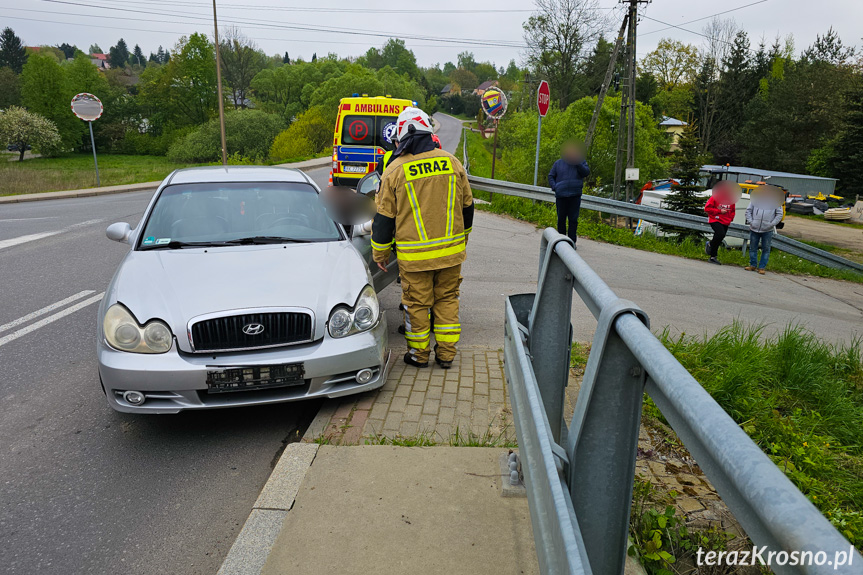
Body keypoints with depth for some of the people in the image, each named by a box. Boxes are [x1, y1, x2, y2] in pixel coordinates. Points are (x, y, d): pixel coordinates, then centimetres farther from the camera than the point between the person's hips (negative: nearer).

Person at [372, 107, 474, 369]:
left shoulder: (395, 170, -7)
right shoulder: (452, 162, 2)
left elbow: (385, 216, -3)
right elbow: (467, 206, 12)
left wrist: (380, 253, 9)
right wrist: (461, 238, 26)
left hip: (414, 254, -3)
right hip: (451, 250, 3)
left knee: (417, 302, 10)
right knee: (447, 299, 14)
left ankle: (419, 354, 21)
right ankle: (446, 353, 21)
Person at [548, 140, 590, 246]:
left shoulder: (581, 162, 10)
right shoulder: (558, 163, 11)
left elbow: (586, 173, -6)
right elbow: (551, 176, 15)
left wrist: (577, 164, -19)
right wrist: (554, 187, -2)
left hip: (575, 195, -1)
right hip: (561, 196, 1)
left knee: (573, 219, -4)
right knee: (561, 219, 5)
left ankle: (572, 241, 2)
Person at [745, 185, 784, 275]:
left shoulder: (776, 201, 3)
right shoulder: (755, 199, 6)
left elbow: (779, 214, 5)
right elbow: (748, 211, 9)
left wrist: (772, 224, -6)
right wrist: (750, 221, -2)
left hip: (767, 231, -1)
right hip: (754, 229, 1)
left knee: (766, 249, 1)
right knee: (753, 248, 7)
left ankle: (762, 267, 8)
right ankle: (753, 265, 20)